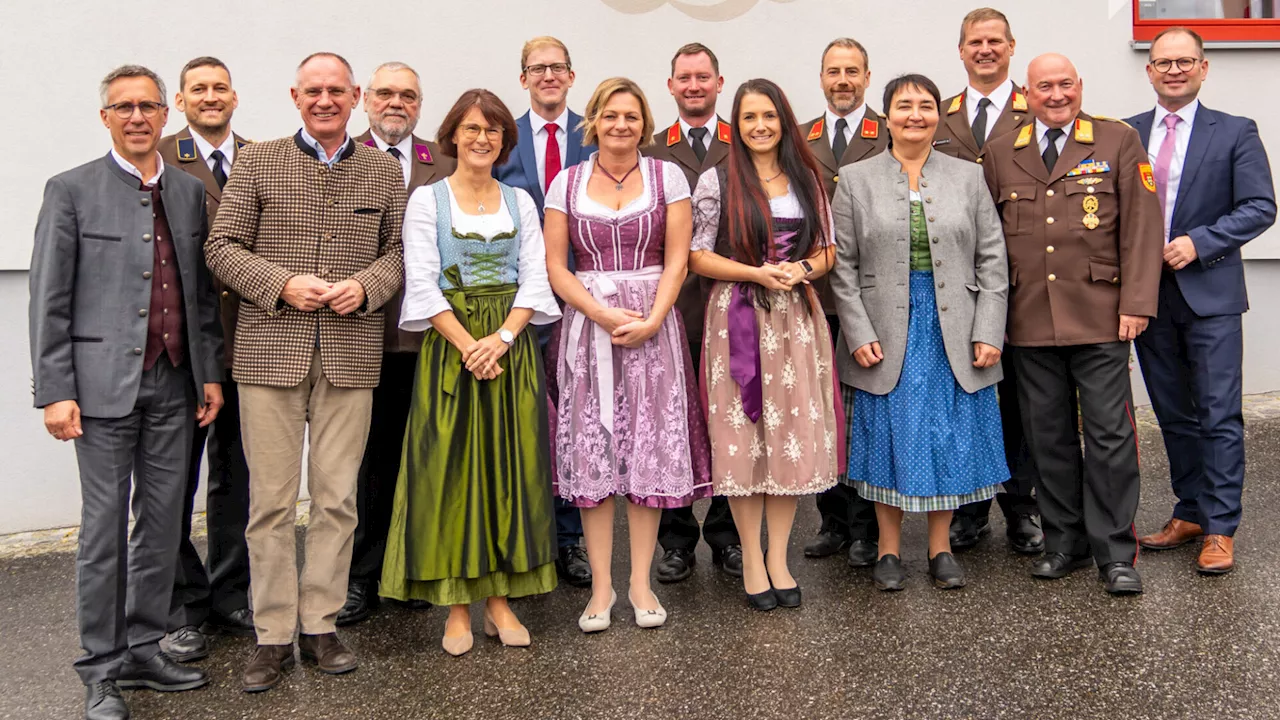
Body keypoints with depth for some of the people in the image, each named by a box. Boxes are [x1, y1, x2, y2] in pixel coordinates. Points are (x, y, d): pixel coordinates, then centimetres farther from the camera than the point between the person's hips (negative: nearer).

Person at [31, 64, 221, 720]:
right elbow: (49, 300, -4)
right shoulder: (71, 190, -2)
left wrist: (211, 372, 10)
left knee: (162, 522, 10)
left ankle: (144, 650, 23)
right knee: (104, 529, 1)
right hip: (104, 383, -4)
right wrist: (55, 392, -9)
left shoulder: (188, 191, 11)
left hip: (173, 384, 5)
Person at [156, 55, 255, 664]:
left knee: (235, 475, 15)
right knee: (173, 481, 6)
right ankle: (183, 608, 19)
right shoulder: (157, 161, -3)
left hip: (246, 340, 4)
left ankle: (231, 596, 29)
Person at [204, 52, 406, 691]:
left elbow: (399, 249, 11)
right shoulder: (257, 161, 6)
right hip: (270, 351, -1)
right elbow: (222, 247, 2)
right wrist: (283, 285, -12)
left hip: (351, 355, 2)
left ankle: (320, 625, 18)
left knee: (336, 498, 6)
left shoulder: (385, 170, 11)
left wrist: (365, 286, -9)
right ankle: (274, 634, 12)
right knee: (271, 500, 2)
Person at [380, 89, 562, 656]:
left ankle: (500, 599, 12)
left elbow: (534, 280, 4)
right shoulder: (427, 200, 3)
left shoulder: (520, 202, 11)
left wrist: (499, 339, -12)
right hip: (449, 346, -3)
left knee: (510, 467, 3)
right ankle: (457, 606, 6)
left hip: (512, 347, 3)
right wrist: (468, 345, -16)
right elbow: (422, 283, -6)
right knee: (451, 470, -2)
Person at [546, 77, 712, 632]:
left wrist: (651, 319, -13)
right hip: (587, 325, 1)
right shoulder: (567, 183, 6)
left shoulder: (667, 177, 5)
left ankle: (641, 581, 10)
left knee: (651, 448, 0)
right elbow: (555, 266, 2)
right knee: (591, 451, 0)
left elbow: (677, 258, 0)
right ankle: (601, 585, 9)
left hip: (653, 324, 0)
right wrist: (605, 314, -12)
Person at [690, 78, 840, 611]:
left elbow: (826, 250, 12)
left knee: (794, 433, 4)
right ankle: (751, 560, 12)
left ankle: (778, 556, 15)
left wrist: (802, 270, -9)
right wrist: (756, 273, -15)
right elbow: (698, 257, -3)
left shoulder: (806, 179, 10)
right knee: (743, 435, 0)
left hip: (796, 316, 3)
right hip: (738, 318, -3)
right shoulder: (716, 181, -1)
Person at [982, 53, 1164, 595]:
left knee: (1110, 433, -2)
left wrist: (1136, 302, -8)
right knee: (1048, 436, 8)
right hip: (1030, 322, 3)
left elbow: (1141, 226, 0)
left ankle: (1115, 554, 8)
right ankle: (1065, 543, 21)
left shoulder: (1119, 141, 5)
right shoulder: (1000, 153, 11)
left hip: (1100, 317, -2)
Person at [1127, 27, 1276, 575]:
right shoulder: (1126, 134, 9)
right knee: (1174, 415, 12)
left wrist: (1199, 242, -16)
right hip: (1148, 295, 4)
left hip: (1210, 293, -3)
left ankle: (1220, 529, 5)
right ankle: (1190, 513, 25)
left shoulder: (1234, 133, 0)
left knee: (1219, 416, -2)